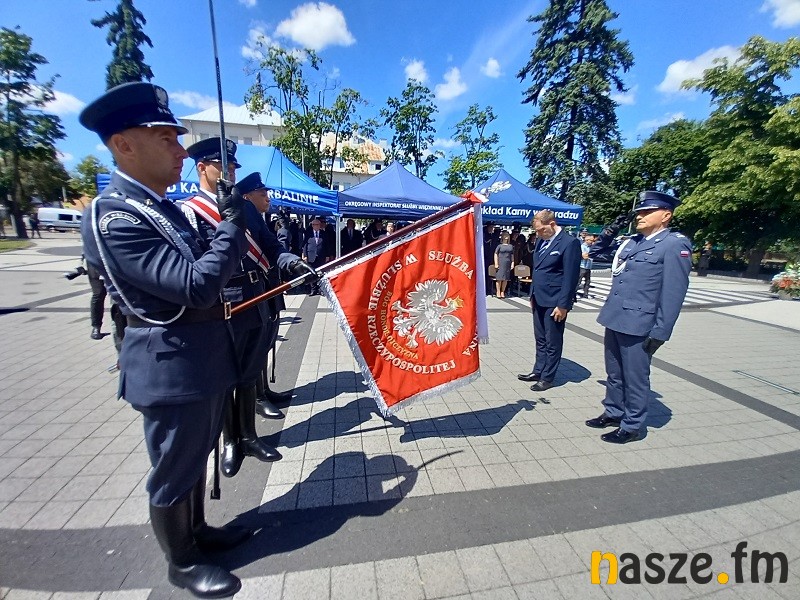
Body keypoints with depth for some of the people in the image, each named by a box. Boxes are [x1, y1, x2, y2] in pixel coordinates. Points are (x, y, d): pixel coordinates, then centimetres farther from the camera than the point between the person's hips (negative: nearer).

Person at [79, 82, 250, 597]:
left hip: (203, 357, 9)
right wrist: (234, 222, -18)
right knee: (174, 471, 13)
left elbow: (197, 266, 16)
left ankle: (198, 530, 48)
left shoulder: (160, 206, 11)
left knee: (196, 456, 25)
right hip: (172, 366, -9)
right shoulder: (112, 218, -20)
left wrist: (231, 221, 3)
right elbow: (197, 284, -28)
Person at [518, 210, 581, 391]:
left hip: (554, 302, -7)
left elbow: (570, 277, -16)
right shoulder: (541, 241, 10)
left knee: (553, 342, 7)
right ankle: (538, 371, 29)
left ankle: (547, 378, 19)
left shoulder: (569, 242, -13)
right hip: (539, 300, 7)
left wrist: (563, 304, -16)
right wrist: (532, 295, 14)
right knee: (540, 340, 17)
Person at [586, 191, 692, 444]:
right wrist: (611, 230, 7)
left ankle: (632, 426, 24)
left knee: (635, 378, 7)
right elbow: (596, 251, 23)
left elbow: (673, 293, -13)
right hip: (614, 320, 7)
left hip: (638, 325, -7)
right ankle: (613, 413, 36)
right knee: (614, 374, 19)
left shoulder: (674, 245, -9)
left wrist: (660, 333, -16)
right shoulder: (630, 242, 10)